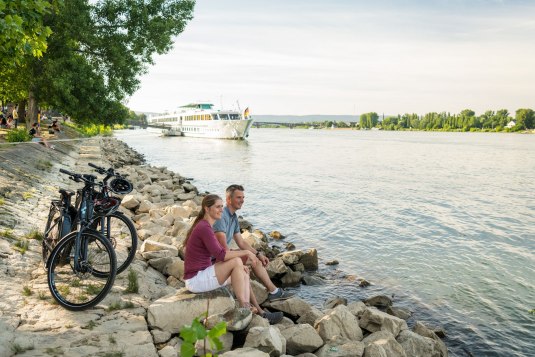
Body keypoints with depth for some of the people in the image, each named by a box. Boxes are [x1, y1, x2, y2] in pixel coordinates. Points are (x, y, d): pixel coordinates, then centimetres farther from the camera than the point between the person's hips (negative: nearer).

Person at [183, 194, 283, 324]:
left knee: (244, 273, 8)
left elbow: (217, 255, 17)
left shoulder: (204, 226, 13)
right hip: (196, 280, -10)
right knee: (236, 262, -21)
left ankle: (248, 309, -1)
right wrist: (246, 252, -14)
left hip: (202, 276, 10)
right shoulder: (204, 228, -19)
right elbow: (221, 255, -26)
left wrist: (239, 266, 5)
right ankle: (243, 307, -13)